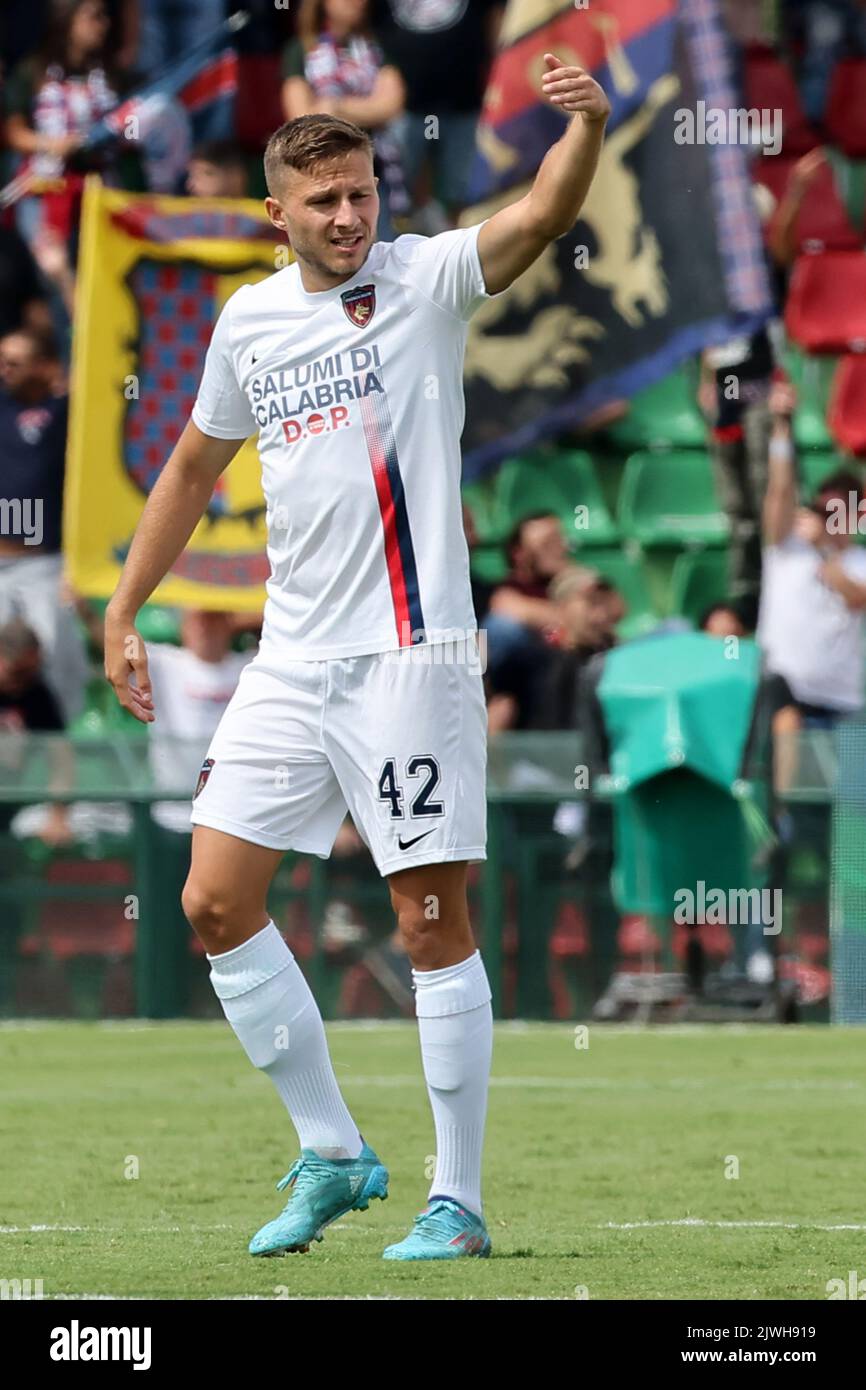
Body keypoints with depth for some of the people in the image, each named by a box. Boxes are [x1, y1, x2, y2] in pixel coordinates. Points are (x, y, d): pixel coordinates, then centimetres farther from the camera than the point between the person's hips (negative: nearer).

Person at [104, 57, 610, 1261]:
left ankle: (459, 1199, 5)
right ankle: (331, 1154, 15)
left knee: (433, 925, -4)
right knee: (216, 904, 2)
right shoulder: (249, 320, 11)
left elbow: (543, 217, -22)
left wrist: (586, 130, -41)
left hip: (408, 653, -6)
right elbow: (193, 469, 24)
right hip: (292, 658, 6)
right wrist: (123, 612, 24)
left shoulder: (425, 280, -4)